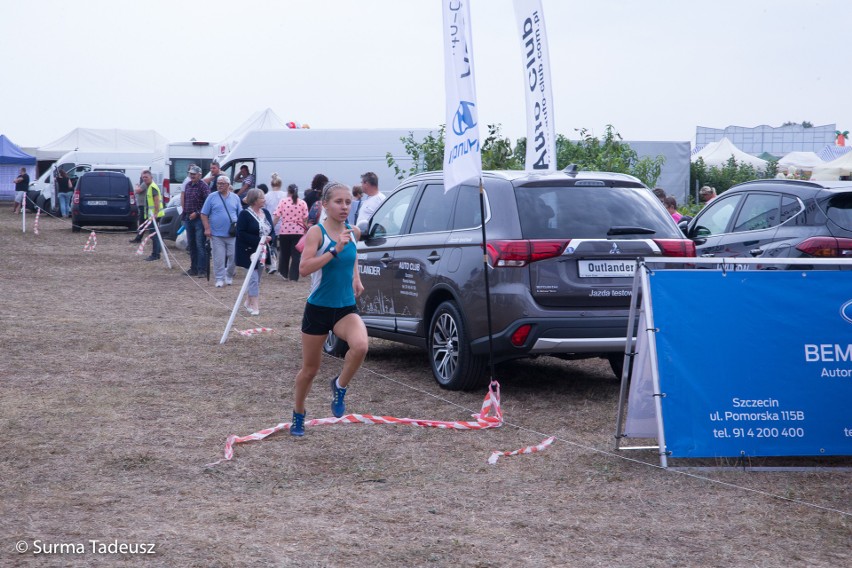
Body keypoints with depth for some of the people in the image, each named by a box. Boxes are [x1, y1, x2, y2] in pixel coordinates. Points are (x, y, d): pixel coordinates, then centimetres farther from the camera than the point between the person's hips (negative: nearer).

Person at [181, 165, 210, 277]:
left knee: (200, 245, -9)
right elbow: (183, 197, 24)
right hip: (188, 218, 8)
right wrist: (184, 211, 14)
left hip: (199, 219, -8)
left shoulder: (203, 186, -9)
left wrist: (197, 213, -18)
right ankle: (194, 268, 19)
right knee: (191, 244, 12)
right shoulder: (187, 185, 13)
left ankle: (202, 270, -9)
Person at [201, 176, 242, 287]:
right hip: (216, 234, -2)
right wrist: (207, 228, -7)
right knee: (218, 258, -1)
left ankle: (229, 276, 21)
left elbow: (240, 214, 12)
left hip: (232, 234, 2)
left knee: (233, 257, 2)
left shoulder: (235, 198, 8)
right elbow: (204, 214, 2)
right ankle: (220, 279, 7)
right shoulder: (212, 197, 1)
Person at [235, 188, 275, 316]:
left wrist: (269, 238, -13)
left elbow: (272, 231, 11)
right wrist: (258, 240, -24)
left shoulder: (266, 213, 8)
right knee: (254, 277, -9)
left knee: (256, 278, 15)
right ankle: (254, 306, -4)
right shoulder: (245, 214, -12)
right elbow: (241, 233, -19)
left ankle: (248, 302, 30)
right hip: (249, 251, -7)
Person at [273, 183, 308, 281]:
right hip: (298, 231, -1)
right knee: (296, 255, 3)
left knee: (284, 253, 18)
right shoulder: (302, 203, -1)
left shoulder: (283, 202, -1)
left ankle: (284, 273, 26)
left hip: (284, 231, 1)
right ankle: (293, 276, -1)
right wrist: (306, 228, 7)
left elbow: (276, 217, -6)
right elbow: (305, 219, -5)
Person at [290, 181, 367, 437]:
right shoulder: (317, 232, -13)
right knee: (310, 368, 10)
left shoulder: (353, 232, 2)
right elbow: (304, 268, -28)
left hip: (346, 308, 3)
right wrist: (335, 250, -33)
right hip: (318, 308, -3)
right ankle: (298, 415, 34)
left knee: (360, 346, -28)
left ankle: (340, 387, -1)